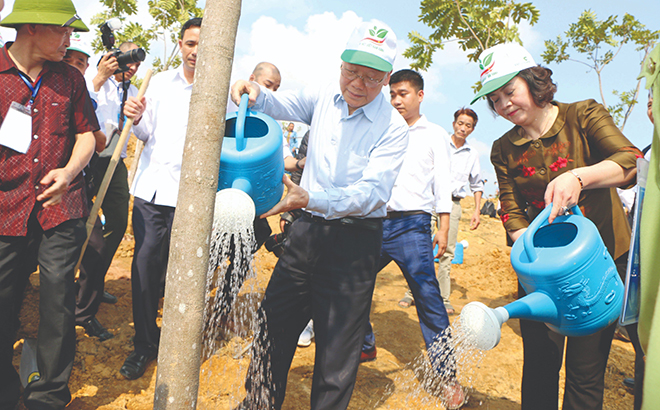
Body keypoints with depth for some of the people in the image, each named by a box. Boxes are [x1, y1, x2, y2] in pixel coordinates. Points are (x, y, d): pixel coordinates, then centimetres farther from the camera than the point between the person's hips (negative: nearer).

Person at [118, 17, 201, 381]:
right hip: (151, 185, 3)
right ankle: (144, 344, 20)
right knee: (144, 263, 3)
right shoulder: (160, 82, 12)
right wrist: (137, 118, -4)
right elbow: (147, 134, 16)